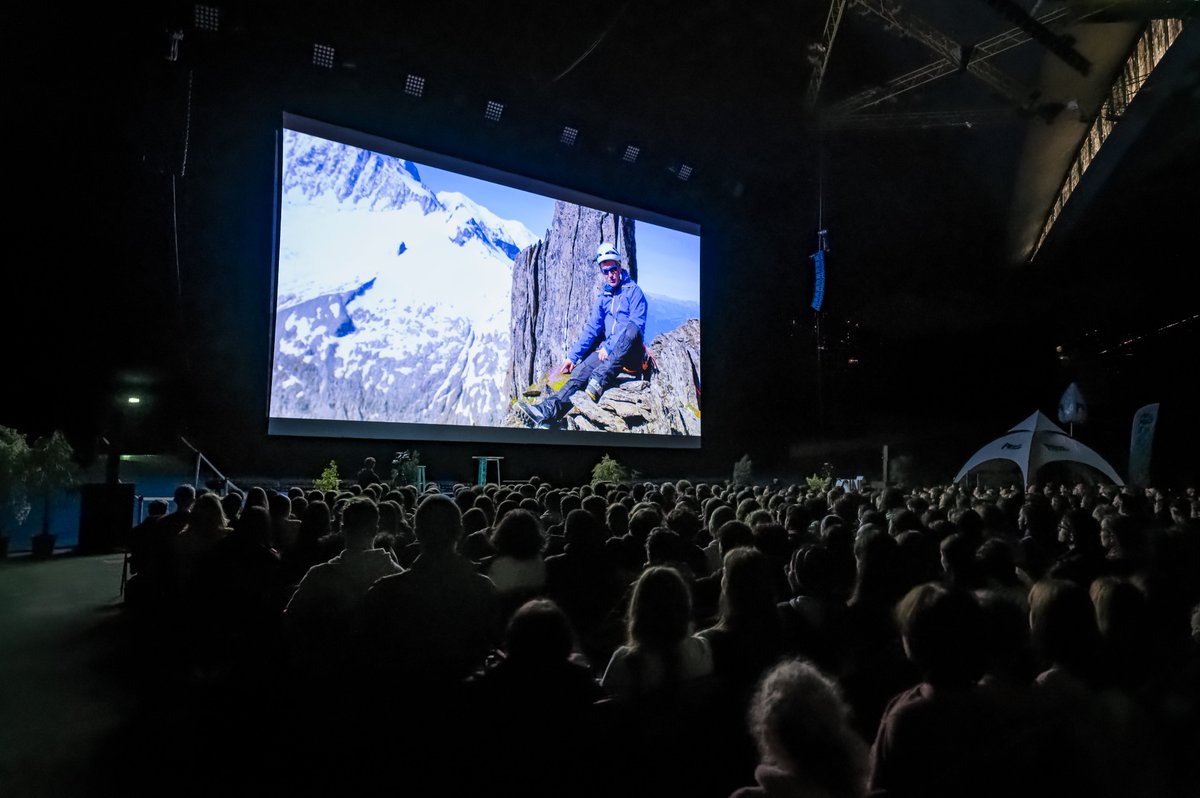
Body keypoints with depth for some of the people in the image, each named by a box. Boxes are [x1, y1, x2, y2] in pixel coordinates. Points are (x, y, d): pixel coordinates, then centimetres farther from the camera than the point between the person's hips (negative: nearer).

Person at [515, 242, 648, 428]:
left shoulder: (633, 291, -2)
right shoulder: (603, 297, 16)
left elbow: (637, 325, -14)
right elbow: (591, 328, 12)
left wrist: (609, 347, -21)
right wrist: (573, 356, 1)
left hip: (631, 353, -5)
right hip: (607, 351, 5)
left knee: (631, 328, -38)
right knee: (581, 370, -24)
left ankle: (599, 382, -49)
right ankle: (549, 410, -46)